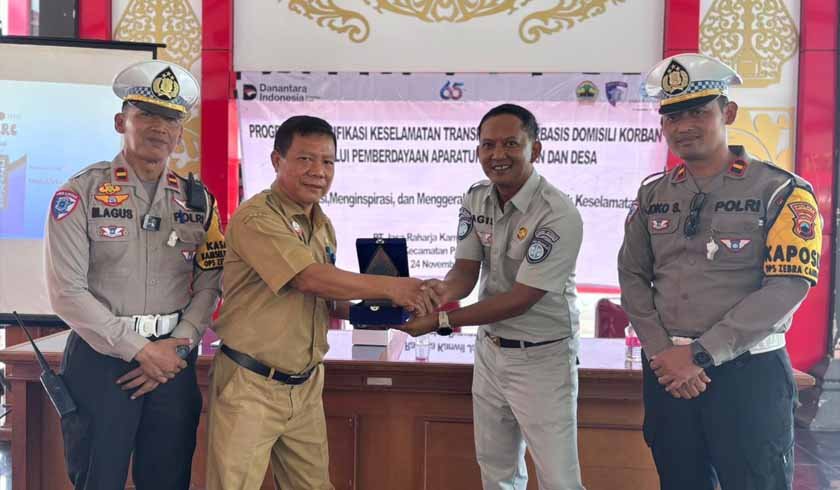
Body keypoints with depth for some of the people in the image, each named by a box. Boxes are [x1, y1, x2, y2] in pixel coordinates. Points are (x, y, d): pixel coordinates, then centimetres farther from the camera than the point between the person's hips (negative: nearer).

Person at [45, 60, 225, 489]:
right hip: (99, 361, -3)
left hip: (173, 360, 3)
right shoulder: (81, 193, -5)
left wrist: (177, 346, -9)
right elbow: (67, 293, -11)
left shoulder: (198, 200, 6)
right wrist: (141, 350, -12)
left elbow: (209, 284, 5)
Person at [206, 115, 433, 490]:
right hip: (251, 385, -7)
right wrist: (389, 287, -23)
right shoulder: (256, 218, -17)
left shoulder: (323, 225, 10)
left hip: (306, 385, 7)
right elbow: (310, 278, -26)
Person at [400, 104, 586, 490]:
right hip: (490, 349, 6)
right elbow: (466, 269, -3)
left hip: (542, 358, -6)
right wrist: (444, 290, -28)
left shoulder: (558, 215, -23)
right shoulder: (476, 200, -1)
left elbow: (520, 299, -24)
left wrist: (441, 321, -25)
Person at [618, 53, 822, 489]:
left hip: (749, 372, -4)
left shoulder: (781, 192, -7)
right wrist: (663, 353, -8)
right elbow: (632, 276, 6)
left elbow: (786, 287, -15)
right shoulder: (652, 195, 7)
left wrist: (701, 355, -17)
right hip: (667, 370, 4)